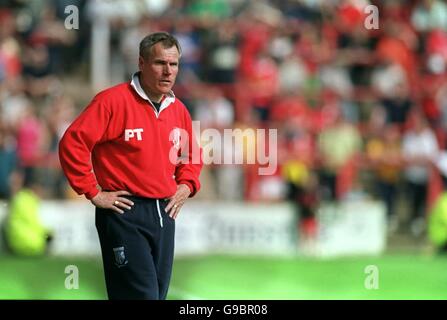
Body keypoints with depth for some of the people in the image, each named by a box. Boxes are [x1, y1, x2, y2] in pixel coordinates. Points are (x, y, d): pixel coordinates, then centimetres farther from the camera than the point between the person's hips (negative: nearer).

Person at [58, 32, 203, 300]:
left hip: (164, 214, 7)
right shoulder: (114, 100, -11)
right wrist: (93, 193, -14)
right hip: (125, 211, -7)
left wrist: (186, 185, 10)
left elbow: (192, 155, 28)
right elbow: (72, 143, -15)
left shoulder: (179, 110, 11)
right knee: (142, 295, -14)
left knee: (159, 294, 10)